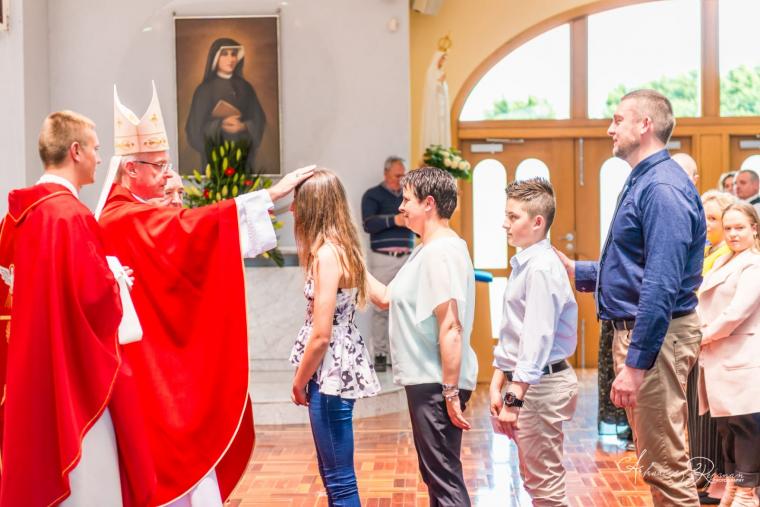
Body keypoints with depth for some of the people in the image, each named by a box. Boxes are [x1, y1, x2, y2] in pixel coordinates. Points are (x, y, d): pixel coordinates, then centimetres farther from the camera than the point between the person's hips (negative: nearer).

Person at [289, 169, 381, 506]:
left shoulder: (327, 254, -19)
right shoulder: (343, 247, 9)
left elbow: (321, 334, -20)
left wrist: (299, 382, -7)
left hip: (332, 372, -10)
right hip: (340, 368, 10)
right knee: (332, 474, 19)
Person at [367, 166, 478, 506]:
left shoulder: (441, 252, -18)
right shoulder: (427, 251, 15)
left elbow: (450, 328, -23)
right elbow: (385, 298, 19)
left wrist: (451, 392, -25)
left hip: (437, 384, -11)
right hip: (427, 380, 11)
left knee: (444, 479, -4)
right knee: (435, 474, 20)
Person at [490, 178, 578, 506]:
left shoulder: (542, 268, -19)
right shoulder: (522, 264, 12)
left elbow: (537, 339, -23)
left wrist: (514, 399, -24)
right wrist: (497, 385, 14)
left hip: (542, 383, -10)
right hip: (527, 380, 10)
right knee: (533, 478, 19)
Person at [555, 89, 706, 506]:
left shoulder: (663, 188, -18)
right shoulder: (642, 183, 15)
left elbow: (663, 285, -24)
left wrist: (635, 363, -25)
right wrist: (575, 270, 17)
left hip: (655, 336, -11)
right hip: (632, 327, 11)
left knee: (664, 464, -4)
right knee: (653, 459, 20)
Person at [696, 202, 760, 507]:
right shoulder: (723, 262, 19)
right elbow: (711, 305, 19)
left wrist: (707, 335, -9)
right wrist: (703, 335, 2)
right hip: (720, 357, 9)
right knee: (726, 423, 14)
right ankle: (734, 481, 26)